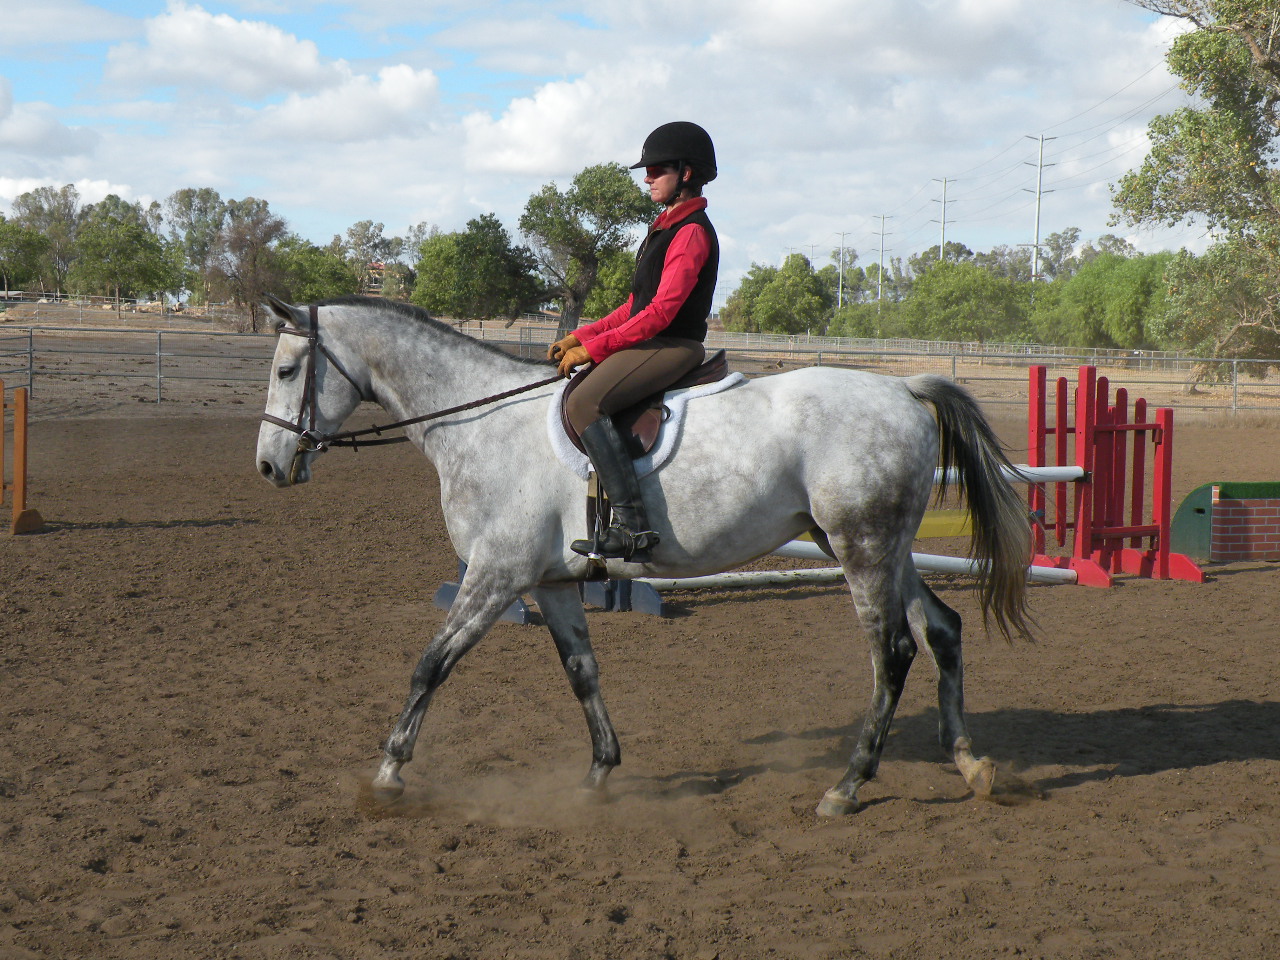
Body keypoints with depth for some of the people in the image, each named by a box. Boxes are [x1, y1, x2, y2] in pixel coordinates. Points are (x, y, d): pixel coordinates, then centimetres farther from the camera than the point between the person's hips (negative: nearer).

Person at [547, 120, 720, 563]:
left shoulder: (692, 232, -13)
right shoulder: (666, 227, 20)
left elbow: (661, 311, -20)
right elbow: (636, 306, 22)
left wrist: (594, 347, -18)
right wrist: (578, 338, 11)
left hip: (673, 346, -11)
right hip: (650, 342, 11)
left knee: (584, 402, -28)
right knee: (575, 393, 15)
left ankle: (632, 526, -34)